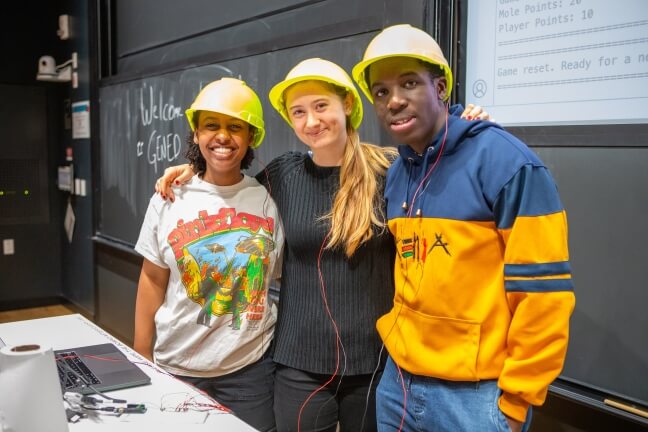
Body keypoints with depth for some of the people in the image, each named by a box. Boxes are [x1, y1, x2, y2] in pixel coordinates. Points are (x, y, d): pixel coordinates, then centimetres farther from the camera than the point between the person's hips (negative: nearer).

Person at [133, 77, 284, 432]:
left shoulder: (267, 200, -4)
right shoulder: (169, 200, -2)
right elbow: (153, 281, 4)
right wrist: (142, 361, 5)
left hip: (250, 369, -1)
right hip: (175, 368, 1)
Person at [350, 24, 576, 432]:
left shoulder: (504, 160, -15)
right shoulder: (395, 175, 6)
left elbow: (543, 293, -16)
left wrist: (515, 398, -13)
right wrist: (393, 337, 12)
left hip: (476, 392, -6)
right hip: (399, 382, 7)